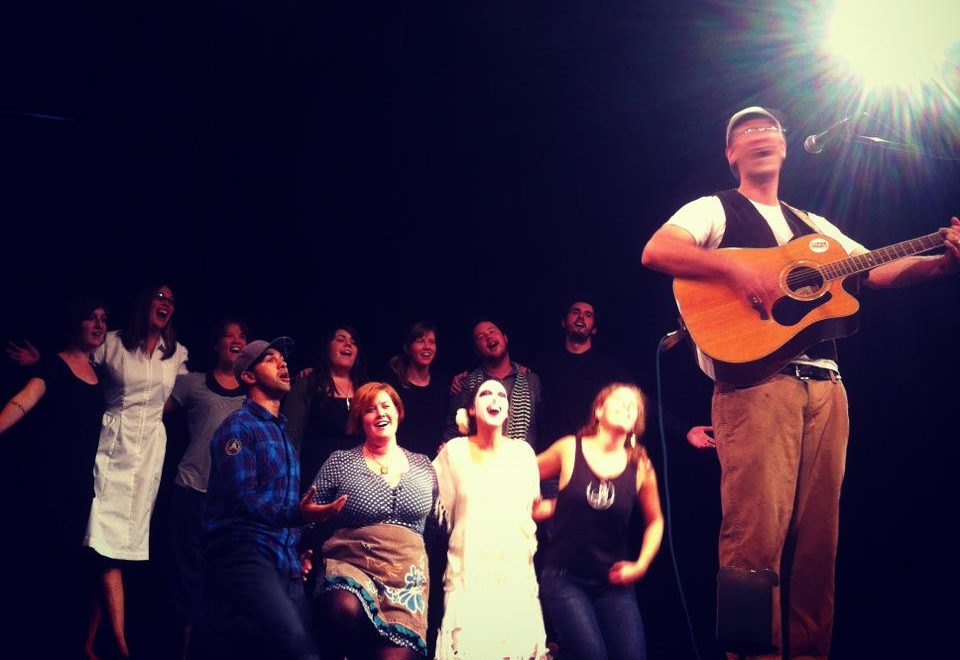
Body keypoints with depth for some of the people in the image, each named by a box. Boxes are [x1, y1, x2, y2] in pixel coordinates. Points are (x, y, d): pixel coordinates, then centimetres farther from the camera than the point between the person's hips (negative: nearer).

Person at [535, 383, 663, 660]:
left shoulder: (640, 466, 1)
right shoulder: (569, 450, -4)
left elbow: (655, 521, 15)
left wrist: (641, 565, 5)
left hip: (614, 583, 3)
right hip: (564, 579, -3)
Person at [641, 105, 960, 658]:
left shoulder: (813, 225, 28)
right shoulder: (714, 210, 11)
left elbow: (880, 271, 19)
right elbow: (656, 251, -8)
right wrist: (735, 267, -19)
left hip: (825, 385, 6)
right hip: (755, 379, -6)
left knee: (818, 535, 3)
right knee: (757, 532, -15)